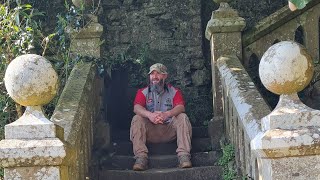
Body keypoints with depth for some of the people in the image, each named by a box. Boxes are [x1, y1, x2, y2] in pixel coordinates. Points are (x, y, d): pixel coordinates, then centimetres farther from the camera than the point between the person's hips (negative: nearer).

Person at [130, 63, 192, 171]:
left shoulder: (174, 92, 11)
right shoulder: (142, 92, 13)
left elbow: (180, 107, -9)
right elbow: (136, 108, -7)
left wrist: (166, 114, -33)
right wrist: (149, 115, -32)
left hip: (169, 130, 0)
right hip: (150, 131, 1)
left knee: (182, 117, -25)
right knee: (137, 119, -24)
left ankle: (184, 156, -35)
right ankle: (141, 158, -35)